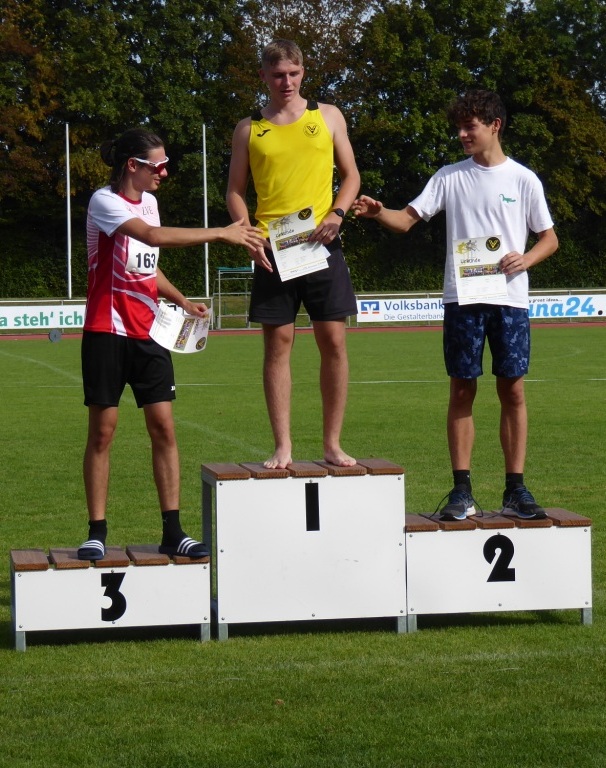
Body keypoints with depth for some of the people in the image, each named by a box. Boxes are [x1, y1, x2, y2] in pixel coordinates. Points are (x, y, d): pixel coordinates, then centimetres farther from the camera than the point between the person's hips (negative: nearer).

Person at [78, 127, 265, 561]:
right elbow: (155, 236, -28)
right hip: (108, 332, -6)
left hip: (148, 332, 6)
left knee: (164, 427, -1)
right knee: (102, 431, -1)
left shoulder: (148, 201, 12)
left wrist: (181, 301, 11)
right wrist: (222, 234, -27)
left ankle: (172, 532, 1)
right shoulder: (104, 202, -12)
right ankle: (97, 533, 6)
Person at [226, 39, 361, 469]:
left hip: (322, 246, 0)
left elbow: (351, 175, 12)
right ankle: (283, 446, 4)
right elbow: (235, 191, 11)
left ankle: (333, 444, 6)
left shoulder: (327, 117, 9)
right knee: (277, 344, 0)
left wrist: (337, 214, -7)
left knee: (333, 341, -2)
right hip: (272, 251, 0)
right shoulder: (249, 129, 9)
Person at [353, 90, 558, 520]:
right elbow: (408, 219, 5)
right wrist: (378, 213, -15)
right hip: (462, 299, 1)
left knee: (513, 389, 1)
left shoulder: (523, 180, 5)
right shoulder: (450, 177, 8)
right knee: (462, 390, 1)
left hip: (510, 298, -1)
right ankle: (462, 489, 6)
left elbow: (550, 239, 9)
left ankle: (516, 488, 8)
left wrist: (525, 260, -10)